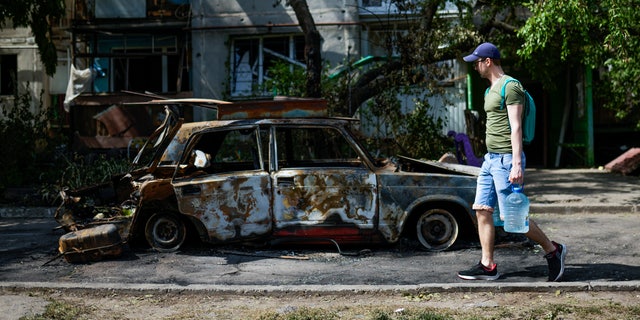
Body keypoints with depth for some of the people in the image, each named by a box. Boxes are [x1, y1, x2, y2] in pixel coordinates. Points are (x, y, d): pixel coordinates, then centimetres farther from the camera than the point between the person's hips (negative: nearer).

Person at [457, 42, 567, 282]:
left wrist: (516, 164, -23)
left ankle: (553, 250, 12)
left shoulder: (510, 87, -11)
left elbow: (516, 128, -18)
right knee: (482, 210, 4)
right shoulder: (491, 90, 18)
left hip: (506, 160, -10)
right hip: (490, 158, 10)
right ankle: (487, 266, 8)